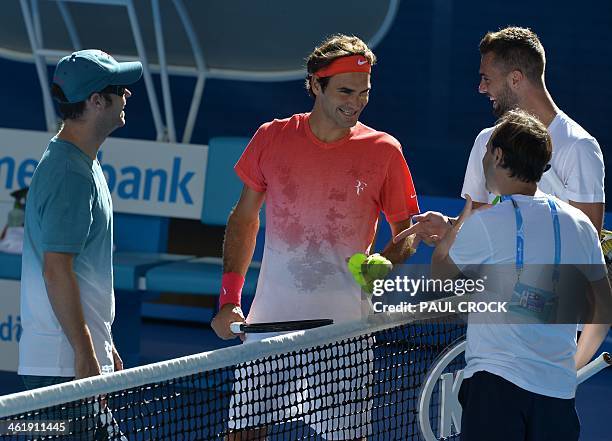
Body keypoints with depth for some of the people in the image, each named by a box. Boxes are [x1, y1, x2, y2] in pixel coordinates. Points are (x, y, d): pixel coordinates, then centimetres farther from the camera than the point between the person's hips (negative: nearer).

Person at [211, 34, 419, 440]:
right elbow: (244, 217, 12)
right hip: (269, 322, 1)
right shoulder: (271, 138, 2)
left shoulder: (384, 151, -2)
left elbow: (406, 232, 6)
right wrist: (229, 299, 5)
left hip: (344, 330, -1)